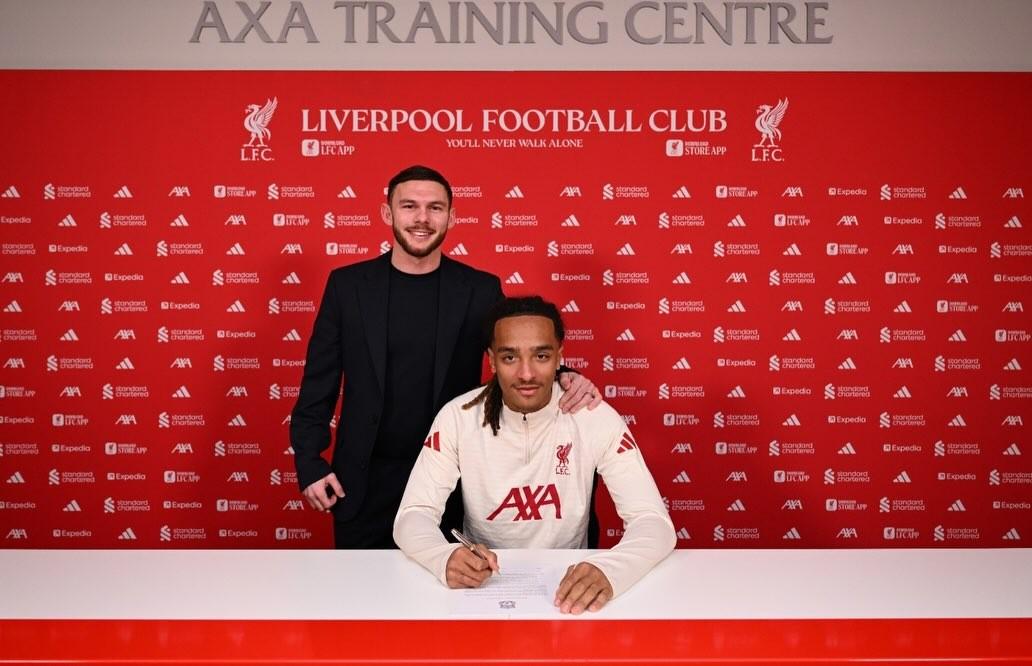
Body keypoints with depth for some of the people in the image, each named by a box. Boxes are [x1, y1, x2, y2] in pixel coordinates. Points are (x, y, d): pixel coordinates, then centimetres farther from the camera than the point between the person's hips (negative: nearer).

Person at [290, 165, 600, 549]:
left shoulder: (480, 290, -2)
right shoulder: (347, 284, -1)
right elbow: (319, 382, 2)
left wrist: (562, 380, -23)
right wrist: (309, 463, -4)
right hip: (364, 480, 0)